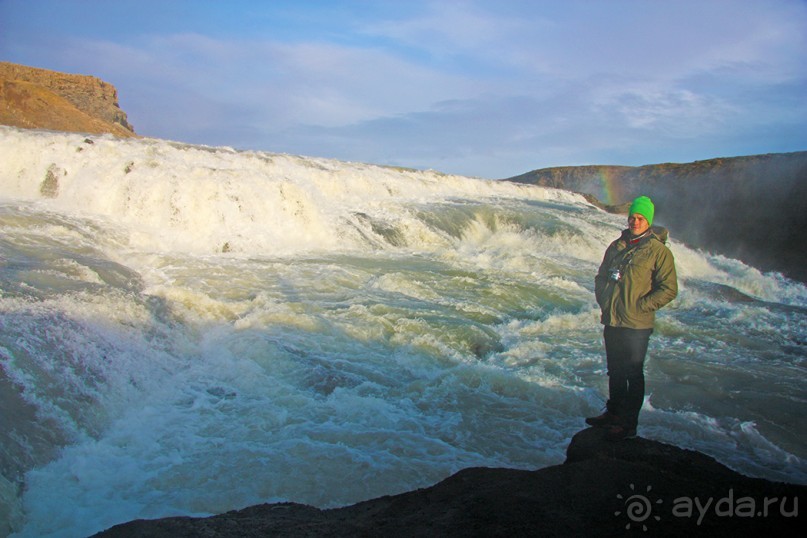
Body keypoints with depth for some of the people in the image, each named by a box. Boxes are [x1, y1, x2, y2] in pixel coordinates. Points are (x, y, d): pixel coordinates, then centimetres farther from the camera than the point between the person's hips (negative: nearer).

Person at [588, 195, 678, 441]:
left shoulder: (658, 250, -8)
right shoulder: (616, 246, 10)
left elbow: (669, 289, -10)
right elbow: (601, 277, 20)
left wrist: (640, 307, -15)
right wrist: (604, 300, 4)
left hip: (636, 325, -6)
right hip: (611, 321, 6)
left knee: (633, 375, 4)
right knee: (615, 371, 18)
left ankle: (628, 423, 14)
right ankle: (613, 413, 33)